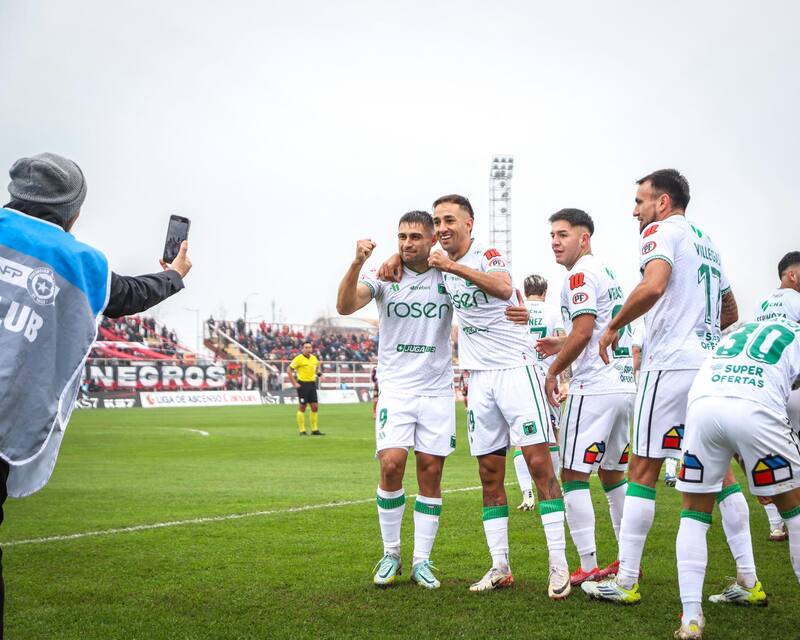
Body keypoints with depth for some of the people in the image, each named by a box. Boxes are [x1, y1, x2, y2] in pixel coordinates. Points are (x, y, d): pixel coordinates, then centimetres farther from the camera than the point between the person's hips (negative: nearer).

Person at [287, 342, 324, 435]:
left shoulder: (314, 358, 9)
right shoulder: (298, 358, -10)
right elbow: (289, 370, -10)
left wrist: (317, 374, 11)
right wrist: (294, 383, -13)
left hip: (312, 384, 6)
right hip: (302, 385, -6)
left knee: (315, 407, 4)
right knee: (302, 407, -2)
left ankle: (315, 430, 12)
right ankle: (302, 430, 4)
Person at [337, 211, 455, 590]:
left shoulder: (448, 277, 3)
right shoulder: (384, 276, -1)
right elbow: (345, 306, -16)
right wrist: (357, 264, -31)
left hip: (437, 390, 2)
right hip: (396, 388, -1)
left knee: (431, 474, 2)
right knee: (391, 465, -14)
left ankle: (422, 561, 11)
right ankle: (390, 554, 3)